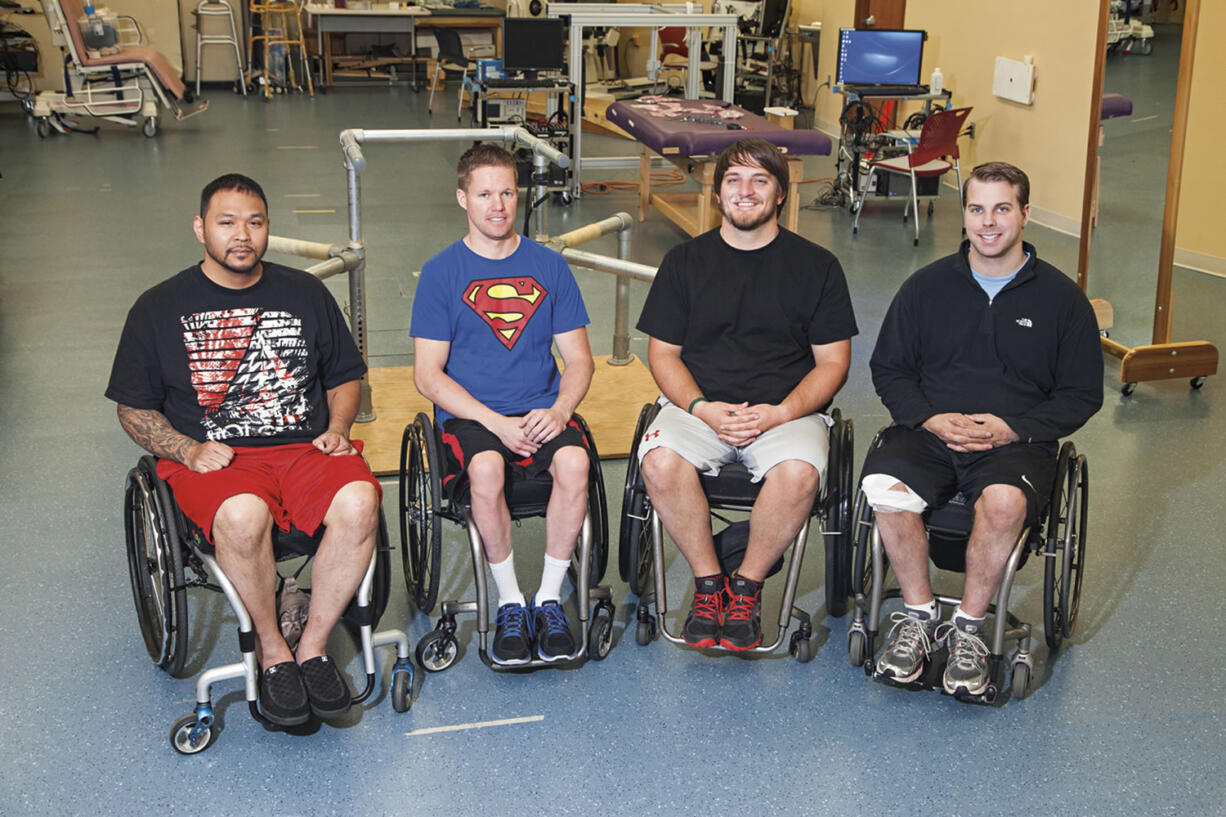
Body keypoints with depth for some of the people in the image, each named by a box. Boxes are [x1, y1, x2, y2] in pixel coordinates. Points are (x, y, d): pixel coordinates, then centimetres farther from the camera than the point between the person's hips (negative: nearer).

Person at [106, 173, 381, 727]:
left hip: (305, 447, 2)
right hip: (211, 458, -2)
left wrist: (336, 428, 2)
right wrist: (190, 450, -9)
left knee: (359, 501, -31)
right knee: (243, 515, -38)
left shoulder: (304, 293, 14)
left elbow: (345, 375, 23)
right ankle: (271, 650, -12)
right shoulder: (159, 309, 8)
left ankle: (313, 645, -12)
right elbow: (134, 409, 9)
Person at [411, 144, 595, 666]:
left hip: (543, 411, 2)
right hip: (469, 415, -2)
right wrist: (497, 423, -14)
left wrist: (559, 411, -11)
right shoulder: (441, 272, 3)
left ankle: (549, 598, -13)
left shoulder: (548, 266, 10)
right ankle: (510, 603, -14)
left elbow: (579, 359, 11)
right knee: (486, 472, -35)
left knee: (574, 463, -31)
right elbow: (428, 375, -2)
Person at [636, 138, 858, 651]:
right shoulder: (685, 261, 11)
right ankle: (708, 581, -8)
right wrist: (702, 407, -11)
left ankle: (747, 587, -8)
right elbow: (663, 352, 9)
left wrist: (780, 413, -12)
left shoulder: (817, 266, 7)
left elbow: (832, 362, 5)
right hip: (698, 405, 1)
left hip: (787, 411, -1)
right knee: (660, 462, -31)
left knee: (799, 473, -34)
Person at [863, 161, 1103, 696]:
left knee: (1003, 502, -36)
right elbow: (889, 369, 14)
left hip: (1017, 443, -1)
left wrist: (1014, 429, -9)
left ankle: (968, 627, -13)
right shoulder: (927, 286, 11)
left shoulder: (1061, 297, 7)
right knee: (883, 487, -31)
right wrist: (930, 418, -7)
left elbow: (1082, 395, 8)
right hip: (929, 431, 2)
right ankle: (919, 615, -9)